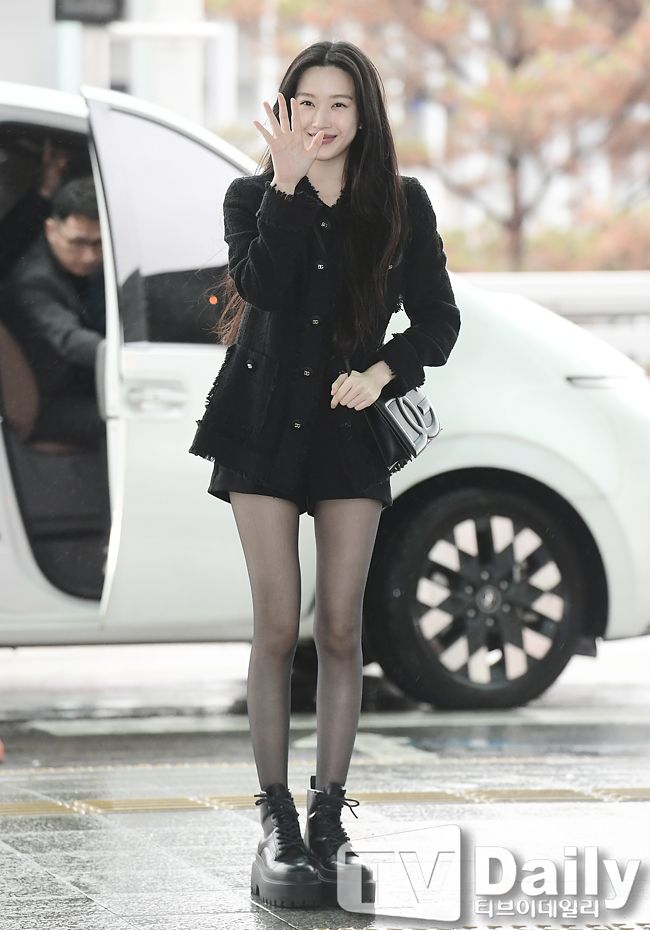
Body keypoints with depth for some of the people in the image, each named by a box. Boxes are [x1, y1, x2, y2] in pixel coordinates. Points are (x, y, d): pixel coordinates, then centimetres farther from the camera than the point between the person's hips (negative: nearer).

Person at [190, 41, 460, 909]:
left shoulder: (402, 205, 4)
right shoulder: (253, 198, 3)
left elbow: (438, 317, 3)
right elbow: (263, 286, -16)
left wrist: (384, 369, -14)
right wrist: (288, 184, -19)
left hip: (351, 426, 1)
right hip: (265, 420, -1)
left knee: (340, 630, -1)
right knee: (278, 627, -4)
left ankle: (329, 821, 4)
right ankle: (277, 825, 1)